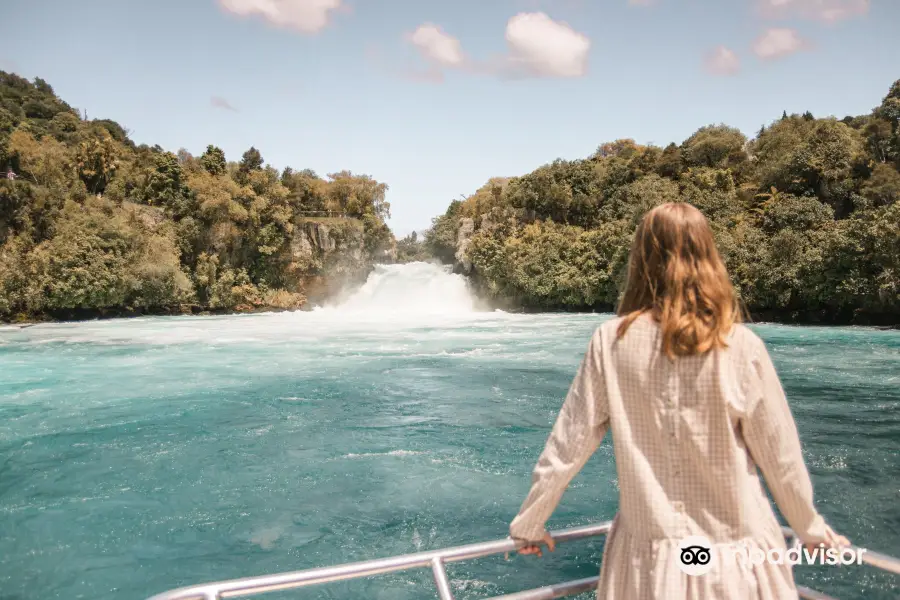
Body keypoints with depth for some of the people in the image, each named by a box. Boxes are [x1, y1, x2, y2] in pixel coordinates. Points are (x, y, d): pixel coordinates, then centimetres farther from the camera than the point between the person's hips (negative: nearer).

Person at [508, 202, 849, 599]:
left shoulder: (611, 341, -12)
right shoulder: (741, 347, -15)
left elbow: (566, 448, -7)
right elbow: (781, 458, -5)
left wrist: (528, 523, 7)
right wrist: (812, 530, 14)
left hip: (646, 555, 1)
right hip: (735, 553, 0)